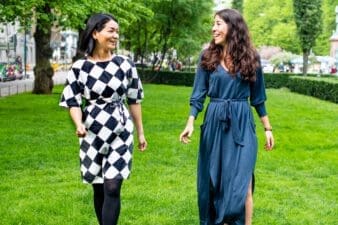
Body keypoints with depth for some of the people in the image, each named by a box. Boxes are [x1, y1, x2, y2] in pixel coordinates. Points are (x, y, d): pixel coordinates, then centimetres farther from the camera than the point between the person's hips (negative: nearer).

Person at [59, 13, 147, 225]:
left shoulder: (125, 64, -1)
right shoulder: (80, 67, -4)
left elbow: (134, 100, 6)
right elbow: (73, 101, 0)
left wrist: (140, 133, 9)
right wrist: (79, 124, -20)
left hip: (120, 133, -1)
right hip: (93, 135, 1)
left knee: (112, 188, -8)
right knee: (99, 189, 10)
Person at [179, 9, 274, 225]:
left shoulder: (250, 57, 1)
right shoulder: (208, 56, 3)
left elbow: (258, 97, 8)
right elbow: (198, 94, 3)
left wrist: (268, 128, 10)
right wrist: (190, 123, -7)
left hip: (241, 124, -2)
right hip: (214, 123, 2)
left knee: (240, 184, -7)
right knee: (212, 181, 9)